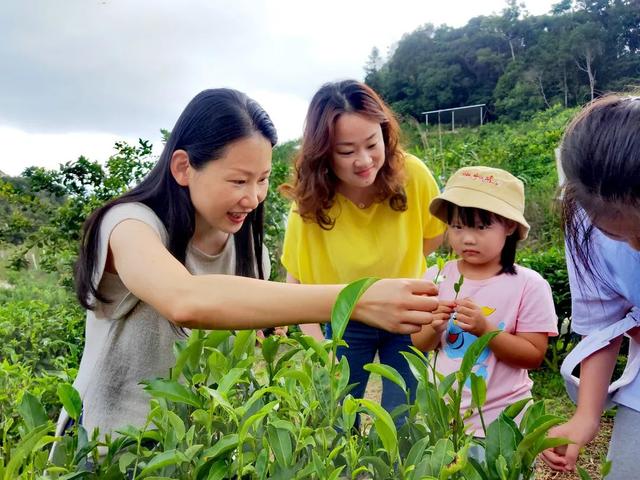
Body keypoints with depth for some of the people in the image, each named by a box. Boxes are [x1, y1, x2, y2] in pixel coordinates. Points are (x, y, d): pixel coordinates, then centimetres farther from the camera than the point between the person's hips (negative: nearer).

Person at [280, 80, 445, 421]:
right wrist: (320, 348, -19)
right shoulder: (309, 202, -21)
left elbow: (435, 233, 0)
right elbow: (296, 285, -11)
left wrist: (397, 269, -6)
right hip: (344, 323, 0)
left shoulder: (412, 175, -21)